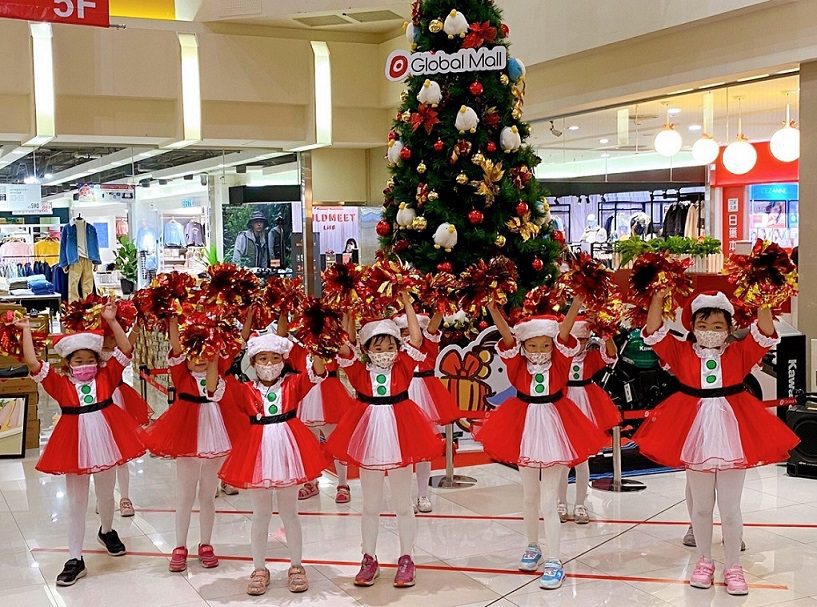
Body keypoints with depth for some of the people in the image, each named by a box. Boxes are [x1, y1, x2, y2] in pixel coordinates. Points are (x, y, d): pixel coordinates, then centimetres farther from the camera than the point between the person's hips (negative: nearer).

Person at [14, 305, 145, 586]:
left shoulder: (106, 377, -1)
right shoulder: (60, 384, -5)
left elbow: (126, 350, -10)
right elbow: (33, 365, -15)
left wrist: (111, 320, -13)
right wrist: (26, 331, -13)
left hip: (105, 441, 1)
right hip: (75, 447, -1)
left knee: (105, 494, 21)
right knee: (76, 503, 7)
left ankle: (107, 531, 51)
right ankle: (75, 560, 13)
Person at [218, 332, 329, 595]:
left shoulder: (293, 384, -1)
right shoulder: (246, 390, 2)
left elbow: (318, 373, -14)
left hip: (287, 448, -1)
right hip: (257, 450, 1)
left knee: (289, 512, 11)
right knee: (260, 515, 11)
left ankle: (296, 567, 24)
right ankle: (259, 570, 23)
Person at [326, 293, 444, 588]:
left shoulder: (403, 369, -3)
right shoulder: (359, 373, -2)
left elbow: (416, 340, -12)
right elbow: (345, 352, -15)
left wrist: (408, 306, -11)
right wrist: (349, 318, -17)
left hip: (399, 435, -1)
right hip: (368, 437, 1)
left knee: (402, 504, 10)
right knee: (370, 505, 14)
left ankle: (406, 560, 22)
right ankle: (369, 559, 26)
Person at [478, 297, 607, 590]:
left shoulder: (559, 363, -6)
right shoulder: (518, 365, -4)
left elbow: (564, 334, -20)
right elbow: (507, 339, -19)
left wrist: (577, 301, -33)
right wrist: (494, 310, -34)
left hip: (553, 427, -3)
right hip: (525, 429, 3)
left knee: (548, 501, -3)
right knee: (529, 497, 18)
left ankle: (554, 562, 4)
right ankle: (533, 548, 37)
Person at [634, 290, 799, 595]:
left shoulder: (740, 353, 0)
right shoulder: (681, 353, 0)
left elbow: (765, 335, -14)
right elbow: (654, 334, -11)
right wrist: (659, 296, -20)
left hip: (731, 433, -1)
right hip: (695, 432, 1)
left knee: (730, 509, 7)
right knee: (701, 506, 15)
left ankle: (732, 567, 22)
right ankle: (704, 562, 31)